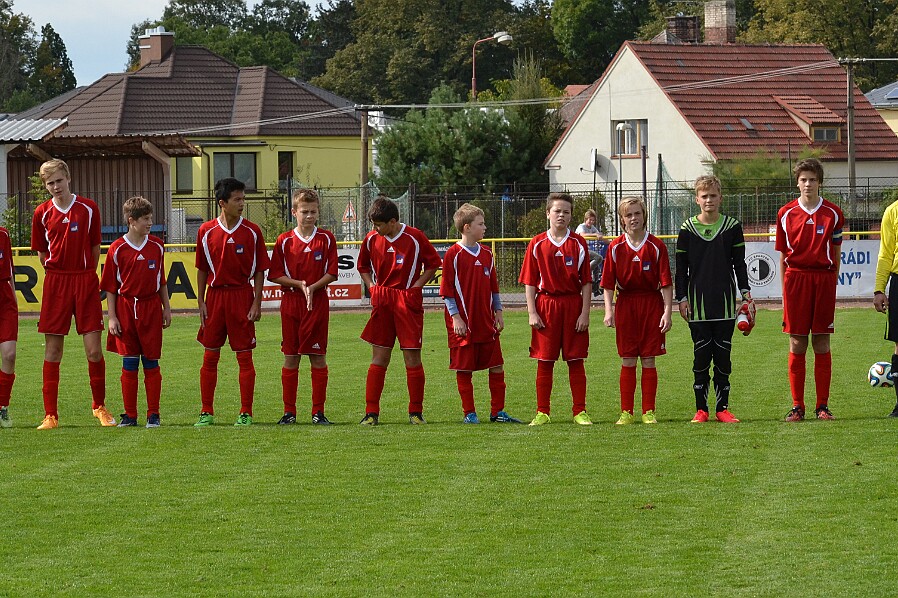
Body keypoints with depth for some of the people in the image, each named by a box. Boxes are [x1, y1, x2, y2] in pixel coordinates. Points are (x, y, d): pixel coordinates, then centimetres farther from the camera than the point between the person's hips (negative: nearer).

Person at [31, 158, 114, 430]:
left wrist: (85, 273, 6)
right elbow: (41, 252, 12)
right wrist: (59, 271, 4)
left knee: (94, 350, -3)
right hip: (55, 283, 1)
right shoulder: (42, 213, 4)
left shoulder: (88, 208, 2)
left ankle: (100, 406, 15)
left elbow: (95, 247, 10)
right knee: (52, 351, 1)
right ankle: (50, 415, 4)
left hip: (86, 282, -1)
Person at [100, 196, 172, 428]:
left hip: (151, 308, 1)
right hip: (125, 308, -1)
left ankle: (153, 414, 8)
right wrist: (111, 317, -3)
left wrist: (166, 308, 10)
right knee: (129, 364, 2)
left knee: (151, 363, 3)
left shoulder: (157, 246, 5)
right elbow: (110, 286, 1)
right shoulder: (117, 249, -3)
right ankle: (129, 415, 9)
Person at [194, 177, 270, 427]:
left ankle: (245, 413, 5)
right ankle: (206, 412, 12)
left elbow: (260, 270, 1)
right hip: (215, 296, 2)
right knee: (210, 356, 5)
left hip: (242, 297, -2)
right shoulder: (206, 231, 2)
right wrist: (201, 301, 4)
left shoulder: (252, 232, -1)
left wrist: (257, 303, -5)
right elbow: (202, 269, 9)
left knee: (244, 356, 0)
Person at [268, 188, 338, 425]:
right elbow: (275, 275, 2)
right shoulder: (285, 241, 3)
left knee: (318, 357, 0)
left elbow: (331, 273, -1)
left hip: (318, 302, -1)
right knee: (290, 358, 3)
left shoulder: (326, 239, 2)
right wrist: (299, 284, -12)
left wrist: (312, 287, -15)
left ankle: (318, 411, 4)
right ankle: (289, 411, 8)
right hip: (291, 302, 1)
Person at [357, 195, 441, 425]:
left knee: (412, 357, -1)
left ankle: (416, 412, 8)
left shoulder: (414, 238, -6)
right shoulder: (371, 239, 4)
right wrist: (371, 287, 6)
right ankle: (371, 412, 3)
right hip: (382, 303, 3)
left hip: (408, 302, -3)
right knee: (379, 358, 1)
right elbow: (363, 266, 21)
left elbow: (434, 263, 5)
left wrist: (417, 285, -5)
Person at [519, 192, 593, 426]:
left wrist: (585, 313, -4)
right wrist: (532, 313, -4)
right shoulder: (537, 244, 3)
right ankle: (542, 413, 9)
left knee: (575, 360, 2)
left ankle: (580, 412, 7)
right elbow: (529, 282, 4)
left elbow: (586, 282, 3)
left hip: (573, 304, 0)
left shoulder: (578, 244, 2)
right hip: (546, 304, 0)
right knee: (544, 362, 3)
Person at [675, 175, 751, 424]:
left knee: (723, 355, 2)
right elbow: (681, 267, 5)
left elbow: (739, 263, 9)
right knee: (701, 355, -1)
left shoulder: (732, 227, 5)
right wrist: (681, 298, -1)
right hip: (698, 303, -1)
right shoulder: (688, 229, 3)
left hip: (725, 301, 1)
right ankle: (701, 409, 5)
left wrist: (745, 292, 1)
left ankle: (722, 408, 7)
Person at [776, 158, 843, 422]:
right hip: (795, 278, 0)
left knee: (821, 342, 1)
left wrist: (833, 282, 2)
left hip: (823, 279, 0)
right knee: (797, 343, 0)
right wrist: (784, 290, 6)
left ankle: (823, 405, 5)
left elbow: (836, 252, 10)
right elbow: (783, 256, 10)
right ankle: (797, 405, 4)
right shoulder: (786, 214, 6)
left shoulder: (832, 214, 5)